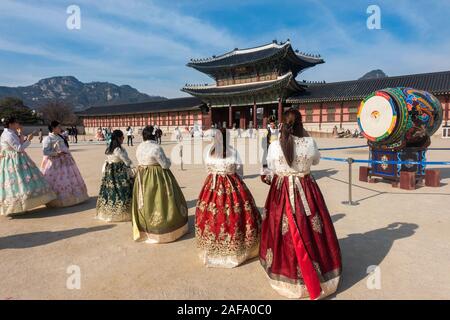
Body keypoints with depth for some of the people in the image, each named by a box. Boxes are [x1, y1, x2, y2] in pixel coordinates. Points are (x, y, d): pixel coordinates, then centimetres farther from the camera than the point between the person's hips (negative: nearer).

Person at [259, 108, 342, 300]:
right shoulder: (309, 143, -9)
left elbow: (271, 170, 1)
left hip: (281, 192, 0)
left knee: (283, 231, 13)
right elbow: (316, 161, 11)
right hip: (306, 190, 0)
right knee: (309, 231, 13)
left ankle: (284, 270, 31)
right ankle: (315, 274, 31)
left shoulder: (274, 146, -11)